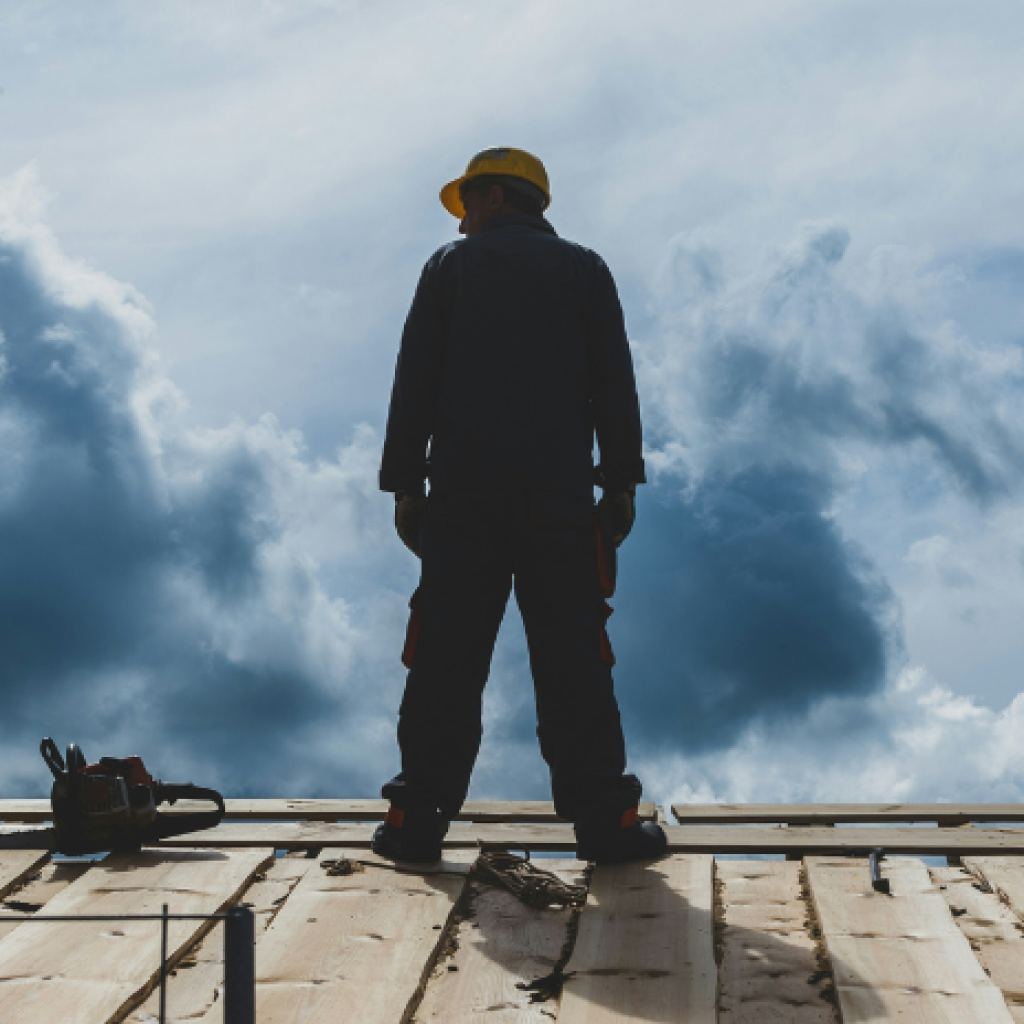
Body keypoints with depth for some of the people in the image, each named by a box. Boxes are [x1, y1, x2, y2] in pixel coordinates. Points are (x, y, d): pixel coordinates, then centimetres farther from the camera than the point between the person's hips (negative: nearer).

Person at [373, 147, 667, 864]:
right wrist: (621, 482, 7)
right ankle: (604, 818, 1)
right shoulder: (583, 269, 12)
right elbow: (613, 384, 5)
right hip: (559, 498, 0)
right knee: (573, 659, 1)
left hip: (462, 498, 0)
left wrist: (404, 485, 7)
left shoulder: (450, 267, 10)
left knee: (446, 659, 2)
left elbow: (414, 384, 4)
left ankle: (418, 819, 4)